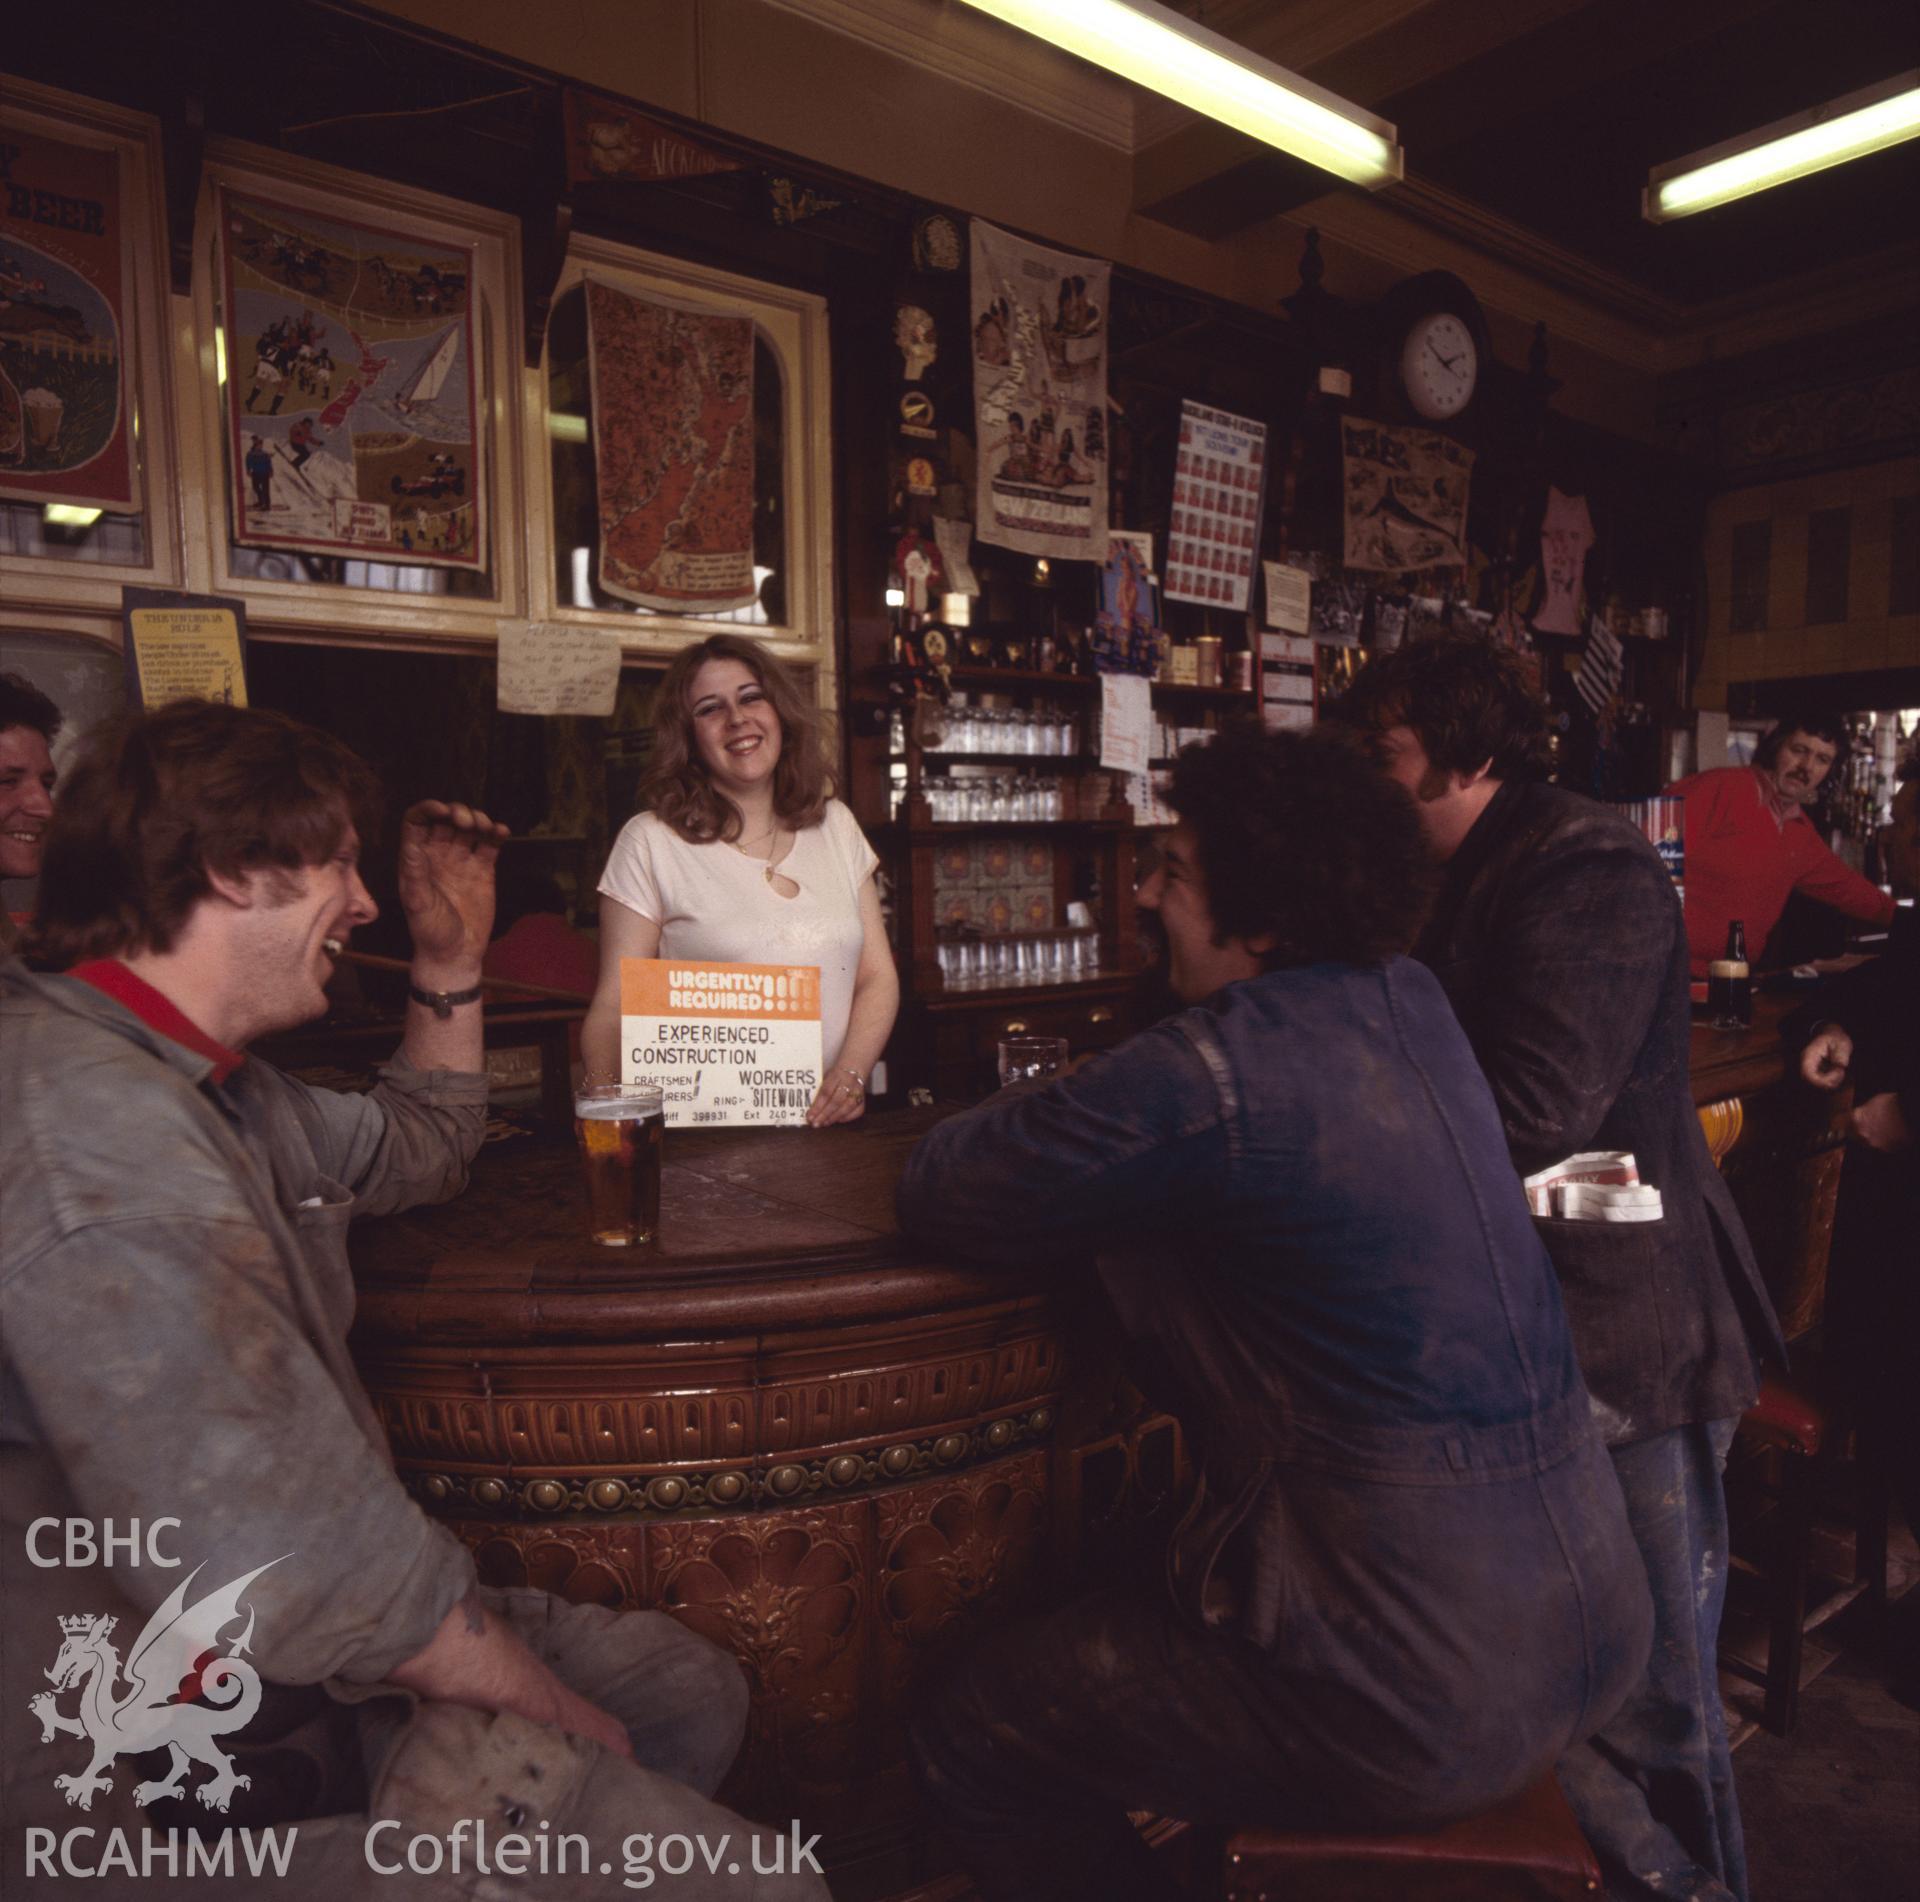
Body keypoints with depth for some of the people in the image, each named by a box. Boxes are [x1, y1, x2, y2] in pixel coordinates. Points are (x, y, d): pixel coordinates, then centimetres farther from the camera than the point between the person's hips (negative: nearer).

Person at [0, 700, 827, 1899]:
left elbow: (419, 1149, 26)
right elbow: (301, 1568, -33)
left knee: (696, 1693, 14)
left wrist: (452, 963, 15)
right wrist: (552, 1706, -17)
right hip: (184, 1764, -10)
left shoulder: (200, 1081, 7)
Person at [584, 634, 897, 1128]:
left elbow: (877, 977, 10)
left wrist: (850, 1074, -7)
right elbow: (614, 1005, 0)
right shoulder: (649, 842, 1)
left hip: (829, 1122, 2)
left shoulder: (836, 826, 12)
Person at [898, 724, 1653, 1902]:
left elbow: (935, 1194, -14)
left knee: (969, 1739, 8)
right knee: (1145, 1579, 31)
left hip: (1428, 1700, -8)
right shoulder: (1413, 1003, 0)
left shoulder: (1210, 1077, -24)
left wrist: (1023, 1129, 5)